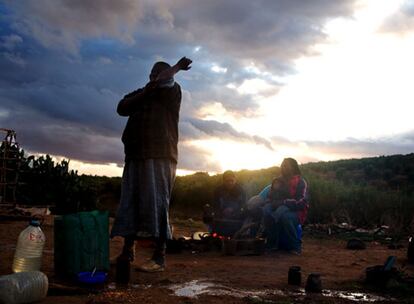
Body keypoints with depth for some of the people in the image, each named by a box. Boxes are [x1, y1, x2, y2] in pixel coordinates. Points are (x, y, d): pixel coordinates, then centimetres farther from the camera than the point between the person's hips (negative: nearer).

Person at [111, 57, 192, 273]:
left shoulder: (171, 91, 7)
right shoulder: (141, 94, 23)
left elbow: (164, 80, -13)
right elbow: (122, 108, 9)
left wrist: (177, 67, 3)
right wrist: (144, 93, -3)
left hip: (159, 156, -6)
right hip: (136, 156, 6)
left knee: (157, 205, -10)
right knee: (129, 205, 6)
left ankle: (159, 258, -10)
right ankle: (127, 250, 14)